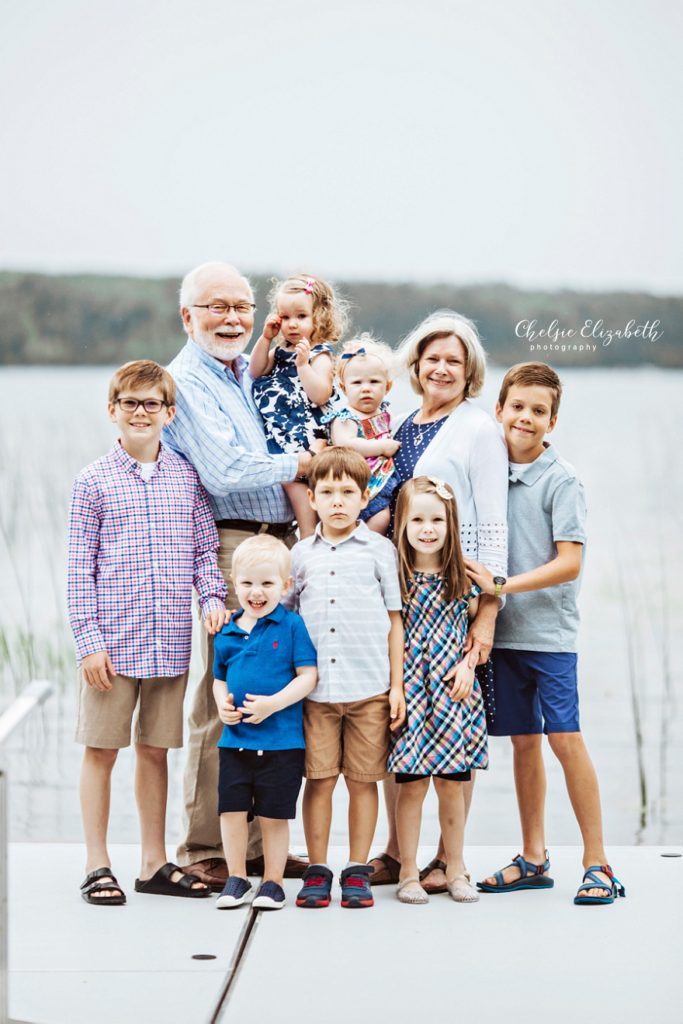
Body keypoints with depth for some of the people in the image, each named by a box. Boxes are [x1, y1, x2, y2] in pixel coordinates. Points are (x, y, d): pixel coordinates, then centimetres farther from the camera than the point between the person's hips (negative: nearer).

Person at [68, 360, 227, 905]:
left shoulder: (187, 476, 8)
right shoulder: (94, 480, -1)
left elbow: (205, 550, 14)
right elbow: (80, 567, -2)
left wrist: (212, 598, -3)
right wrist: (89, 640, -8)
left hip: (171, 643, 3)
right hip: (112, 641, -3)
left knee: (156, 749, 12)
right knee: (101, 749, 3)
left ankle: (155, 861, 21)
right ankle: (98, 865, 13)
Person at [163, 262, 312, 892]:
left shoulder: (253, 372, 19)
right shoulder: (186, 380, -6)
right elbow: (225, 472, -15)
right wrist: (308, 463, -9)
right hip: (232, 545, -8)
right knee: (224, 703, -7)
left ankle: (259, 841, 17)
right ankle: (205, 852, 0)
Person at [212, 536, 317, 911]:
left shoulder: (292, 626, -6)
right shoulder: (227, 633, 7)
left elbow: (308, 676, -9)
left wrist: (273, 703, -19)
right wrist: (222, 703, -3)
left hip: (281, 740, -4)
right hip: (235, 739, 4)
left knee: (273, 815, 4)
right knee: (231, 810, 5)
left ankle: (273, 881, 17)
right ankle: (236, 878, 20)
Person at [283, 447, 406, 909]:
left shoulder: (380, 550, 4)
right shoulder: (301, 555, 9)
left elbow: (394, 619, 6)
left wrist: (397, 684, 2)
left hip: (370, 688, -1)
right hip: (315, 688, 1)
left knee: (363, 780, 4)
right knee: (319, 780, 2)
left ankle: (358, 871, 13)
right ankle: (317, 871, 11)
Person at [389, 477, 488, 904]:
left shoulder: (464, 577, 3)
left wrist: (468, 664, -3)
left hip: (455, 693, 2)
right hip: (410, 692, -2)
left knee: (452, 784, 6)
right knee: (412, 785, -1)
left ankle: (456, 869, 18)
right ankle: (409, 873, 9)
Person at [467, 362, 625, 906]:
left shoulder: (561, 479, -8)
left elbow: (570, 562, -14)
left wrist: (503, 586, -19)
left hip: (549, 631, -5)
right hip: (504, 630, 5)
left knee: (565, 738, -8)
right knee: (523, 741, 10)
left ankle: (598, 863, -3)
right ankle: (533, 858, 19)